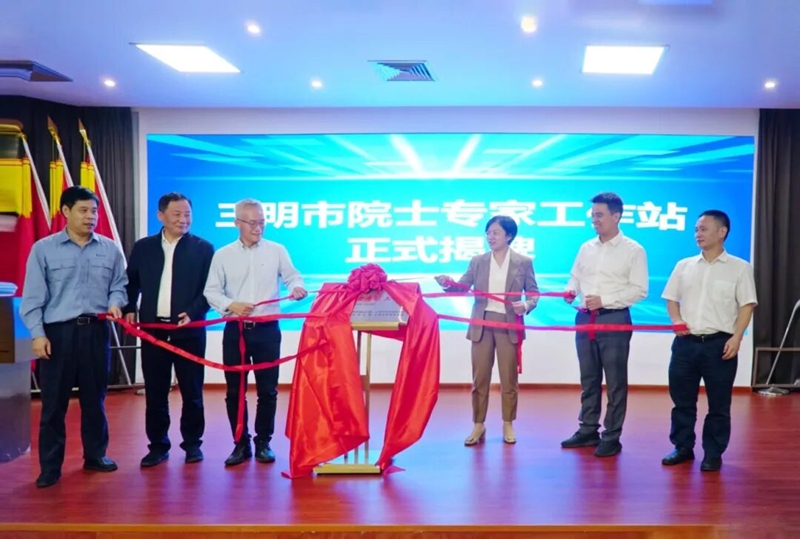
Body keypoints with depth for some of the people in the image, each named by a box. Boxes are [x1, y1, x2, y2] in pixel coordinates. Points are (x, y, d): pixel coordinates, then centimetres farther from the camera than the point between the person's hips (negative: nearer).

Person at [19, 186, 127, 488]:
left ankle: (95, 455, 26)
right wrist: (37, 333, -9)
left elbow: (120, 284, 12)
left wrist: (115, 302, -9)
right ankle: (50, 467, 11)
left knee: (94, 398, 12)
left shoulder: (110, 249, 5)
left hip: (96, 331, 2)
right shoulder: (43, 249, -1)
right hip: (58, 332, -2)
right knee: (54, 403, 2)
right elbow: (33, 297, -2)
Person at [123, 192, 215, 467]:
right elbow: (131, 282, 13)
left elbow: (210, 288, -3)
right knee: (155, 393, 7)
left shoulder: (203, 248, 1)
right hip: (153, 329, 2)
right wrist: (129, 310, -2)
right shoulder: (143, 247, 8)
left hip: (188, 330, -2)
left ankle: (192, 443, 18)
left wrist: (192, 313, -16)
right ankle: (158, 445, 17)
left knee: (192, 392, 6)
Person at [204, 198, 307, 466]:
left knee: (267, 390, 4)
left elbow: (292, 276, 5)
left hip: (267, 330, 0)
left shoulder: (277, 251, 4)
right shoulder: (222, 255, 3)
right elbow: (211, 291, 2)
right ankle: (241, 444, 16)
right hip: (235, 330, 1)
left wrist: (296, 288, -17)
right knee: (234, 390, 4)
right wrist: (230, 305, -15)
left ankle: (263, 443, 16)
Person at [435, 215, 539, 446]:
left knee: (508, 377, 6)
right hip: (481, 325, 2)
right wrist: (449, 283, -23)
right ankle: (478, 425, 15)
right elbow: (462, 287, -3)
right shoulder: (477, 261, 6)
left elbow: (533, 293, 1)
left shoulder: (523, 262, 1)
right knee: (479, 378, 5)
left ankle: (508, 425, 20)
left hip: (509, 325, -2)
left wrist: (525, 306, -19)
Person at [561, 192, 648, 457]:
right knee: (588, 378, 13)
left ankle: (612, 437, 10)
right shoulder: (586, 248, 11)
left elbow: (639, 290, -9)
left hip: (614, 320, -5)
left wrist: (604, 300, -18)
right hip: (585, 318, 5)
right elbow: (575, 276, 16)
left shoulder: (633, 250, -6)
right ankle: (588, 430, 23)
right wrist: (571, 290, -7)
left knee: (615, 381, 2)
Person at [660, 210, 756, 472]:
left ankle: (713, 454, 15)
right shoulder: (684, 265, 10)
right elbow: (671, 298, 14)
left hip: (720, 343, -3)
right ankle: (683, 447, 22)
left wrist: (736, 337, -13)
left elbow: (747, 305, -2)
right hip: (686, 342, 3)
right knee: (682, 399, 9)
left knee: (719, 404, 4)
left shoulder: (739, 267, 0)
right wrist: (677, 321, -5)